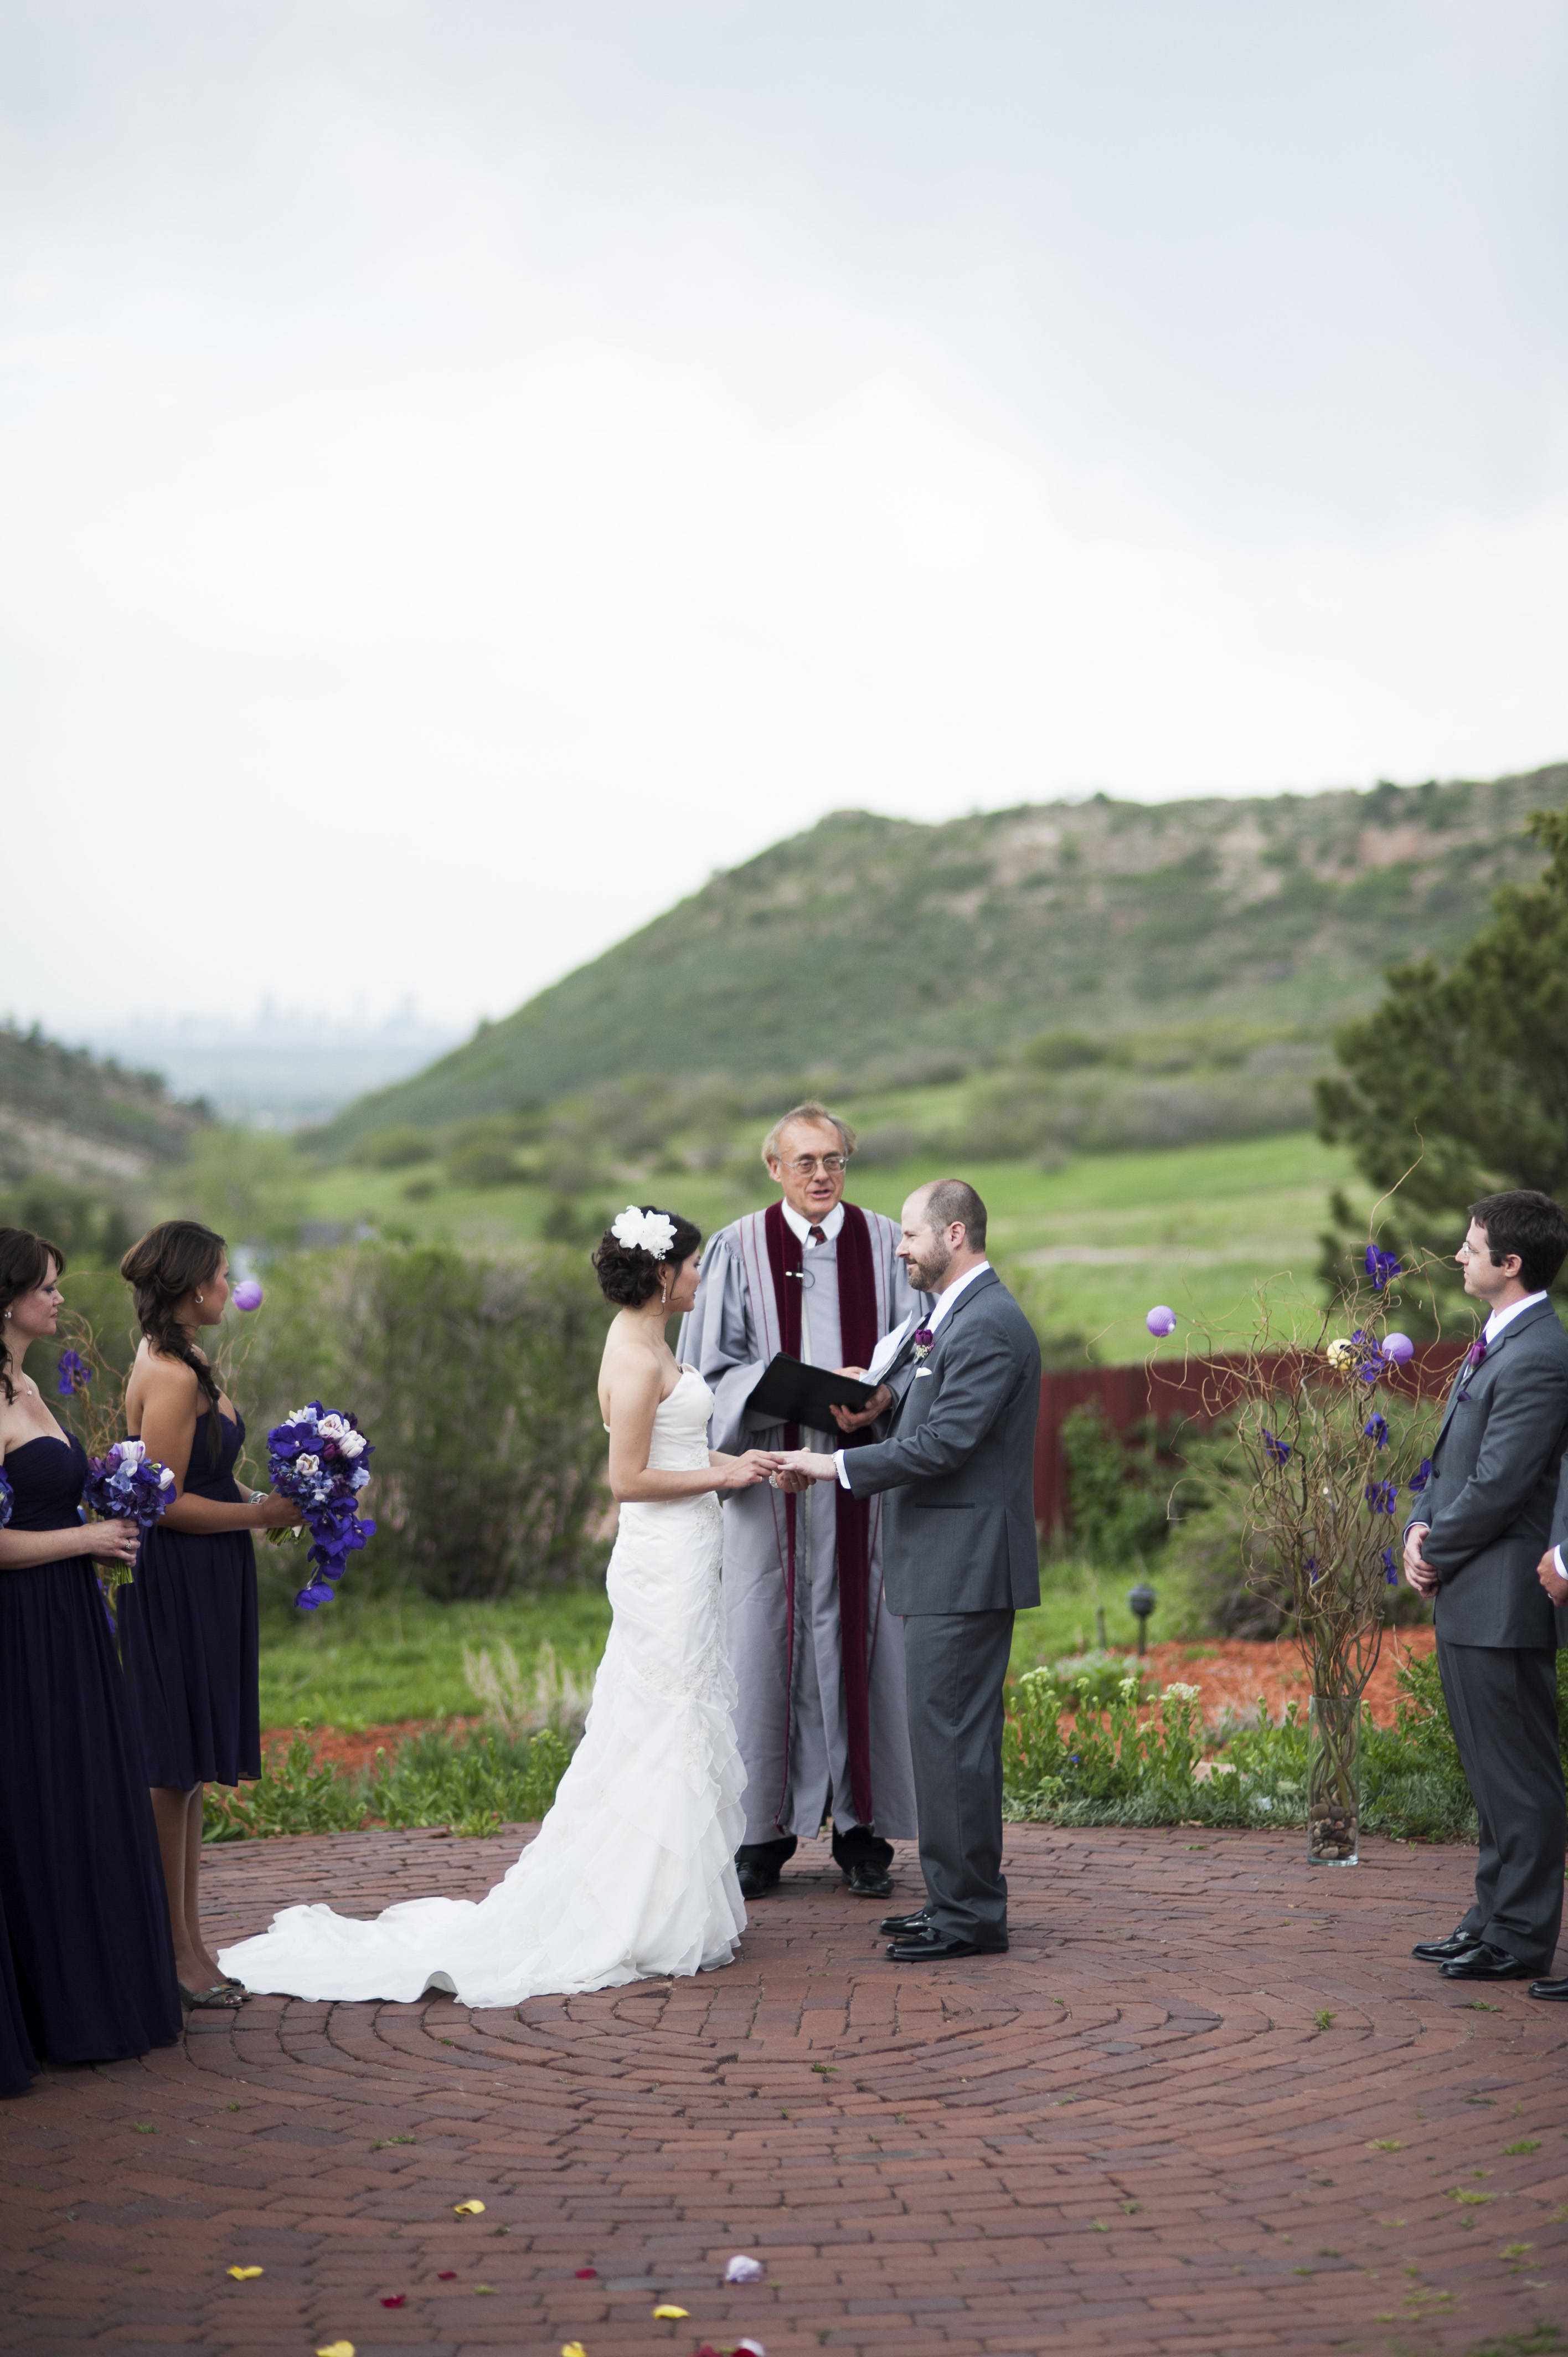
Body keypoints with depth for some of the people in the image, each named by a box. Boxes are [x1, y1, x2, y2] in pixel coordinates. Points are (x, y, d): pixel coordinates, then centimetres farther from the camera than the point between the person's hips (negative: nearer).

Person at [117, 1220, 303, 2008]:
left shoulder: (178, 1366, 13)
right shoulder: (169, 1378, -18)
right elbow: (166, 1502, -20)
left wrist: (261, 1499, 6)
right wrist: (260, 1513, -12)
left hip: (206, 1590, 10)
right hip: (177, 1588, -10)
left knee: (190, 1771, 13)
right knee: (175, 1771, -3)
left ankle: (188, 1942, 19)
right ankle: (175, 1950, 3)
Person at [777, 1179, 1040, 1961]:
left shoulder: (987, 1327, -16)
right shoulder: (954, 1319, 18)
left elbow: (941, 1444, -21)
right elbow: (912, 1415, 24)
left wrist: (836, 1466, -15)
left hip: (964, 1566, -11)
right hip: (948, 1566, 11)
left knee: (952, 1736, -7)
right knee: (951, 1735, 14)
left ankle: (969, 1915, -2)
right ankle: (959, 1900, 21)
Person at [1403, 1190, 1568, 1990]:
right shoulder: (1491, 1346, 15)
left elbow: (1496, 1487, -20)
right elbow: (1451, 1460, 19)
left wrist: (1434, 1552, -8)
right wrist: (1420, 1527, 3)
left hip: (1503, 1602, -10)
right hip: (1466, 1597, 10)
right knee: (1489, 1771, 17)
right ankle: (1495, 1917, 27)